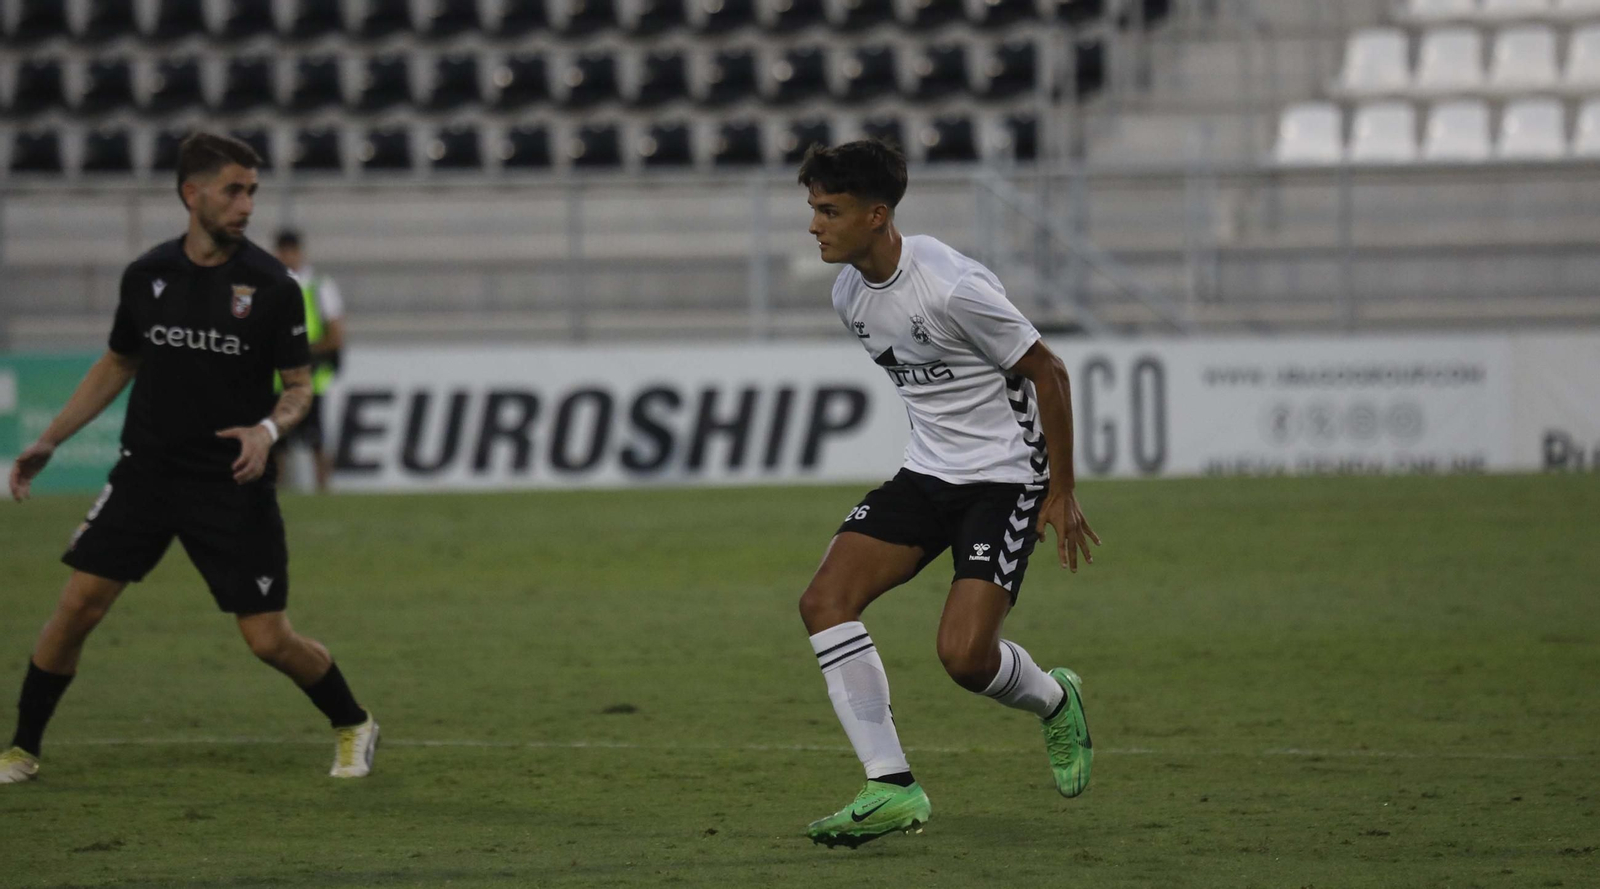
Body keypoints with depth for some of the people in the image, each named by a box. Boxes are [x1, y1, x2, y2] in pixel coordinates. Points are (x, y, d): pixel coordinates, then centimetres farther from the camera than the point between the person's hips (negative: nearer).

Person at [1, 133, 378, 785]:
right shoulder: (147, 275, 2)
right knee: (77, 606, -7)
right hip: (146, 472, 2)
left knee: (271, 640, -4)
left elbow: (300, 385, 0)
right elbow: (117, 365, 16)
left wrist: (269, 428, -22)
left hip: (233, 483, -2)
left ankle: (353, 727, 22)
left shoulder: (271, 286, -7)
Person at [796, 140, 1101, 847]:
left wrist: (1060, 494, -9)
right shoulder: (849, 293, 2)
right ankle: (891, 787, -12)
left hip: (1006, 477, -8)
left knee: (965, 656, -19)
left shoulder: (952, 288, -23)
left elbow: (1048, 372, -13)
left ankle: (1053, 701, 18)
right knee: (825, 600, -13)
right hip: (927, 473, 8)